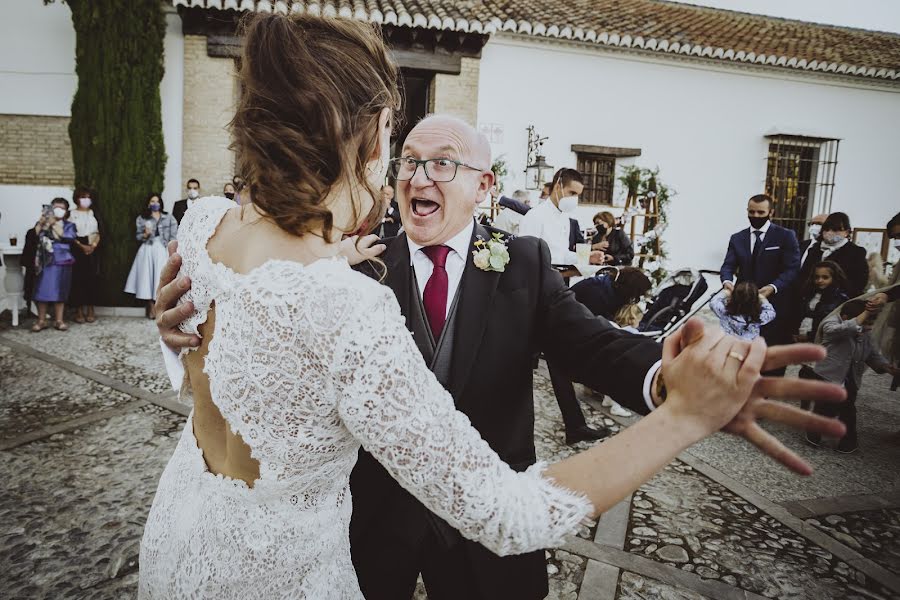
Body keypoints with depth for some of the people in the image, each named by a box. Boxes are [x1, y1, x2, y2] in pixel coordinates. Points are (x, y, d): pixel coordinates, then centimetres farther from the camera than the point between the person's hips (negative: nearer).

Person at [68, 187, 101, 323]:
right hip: (77, 249, -3)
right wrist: (81, 246, -14)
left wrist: (94, 245, -8)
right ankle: (79, 311, 2)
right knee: (78, 279, -3)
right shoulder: (71, 214, 2)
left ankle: (90, 311, 7)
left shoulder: (93, 213, 13)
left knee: (92, 279, 0)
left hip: (92, 249, 3)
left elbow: (98, 232, 9)